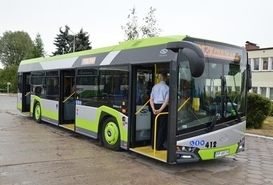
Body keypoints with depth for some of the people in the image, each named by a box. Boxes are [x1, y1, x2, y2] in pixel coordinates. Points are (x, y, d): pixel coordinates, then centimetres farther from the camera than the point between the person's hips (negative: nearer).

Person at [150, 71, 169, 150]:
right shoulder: (167, 88, -6)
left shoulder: (155, 87, 8)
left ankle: (153, 144, 20)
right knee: (162, 127, 2)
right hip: (163, 107, -5)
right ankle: (159, 145, 4)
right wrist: (160, 110, -18)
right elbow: (166, 101, -16)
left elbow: (151, 99, 2)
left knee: (155, 126, 13)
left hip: (155, 107, 5)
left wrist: (153, 109, -6)